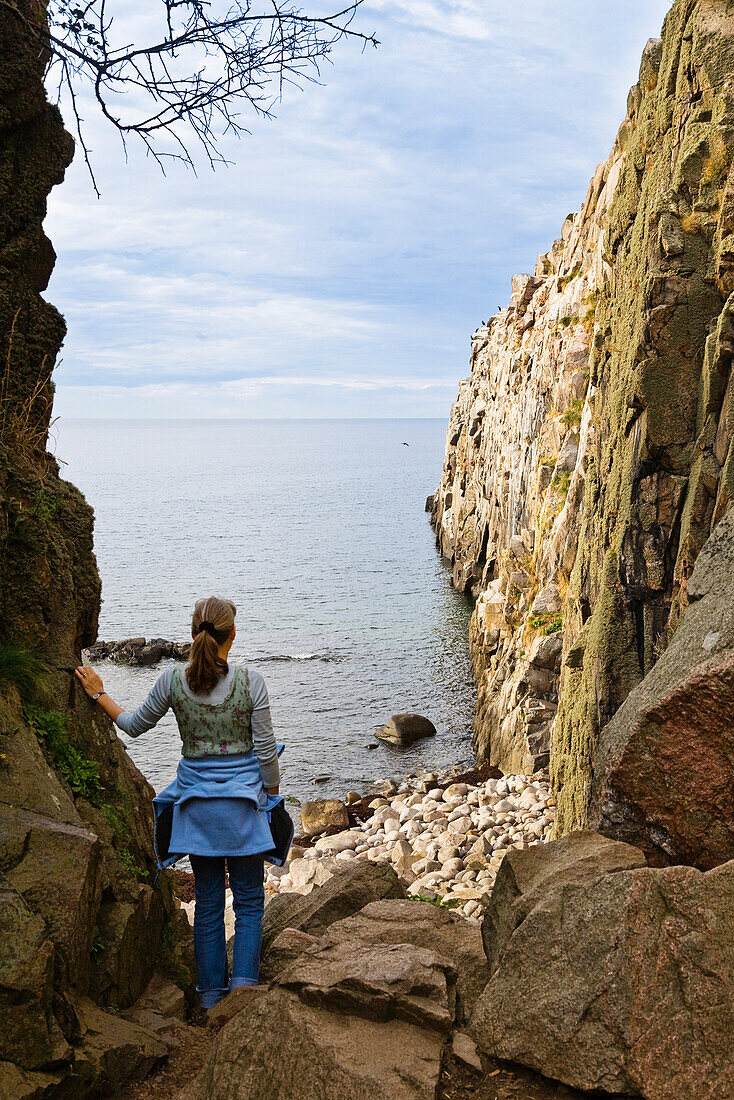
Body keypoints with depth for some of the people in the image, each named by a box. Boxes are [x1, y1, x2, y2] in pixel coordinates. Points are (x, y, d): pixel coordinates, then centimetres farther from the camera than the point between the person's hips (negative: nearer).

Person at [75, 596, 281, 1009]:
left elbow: (134, 725, 8)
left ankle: (211, 993, 20)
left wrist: (99, 694, 22)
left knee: (208, 901, 14)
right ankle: (244, 984, 4)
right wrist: (273, 793, 7)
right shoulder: (250, 681, -13)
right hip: (243, 797, -2)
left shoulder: (173, 681, -7)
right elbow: (266, 750, -8)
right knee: (249, 899, 11)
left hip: (197, 800, 2)